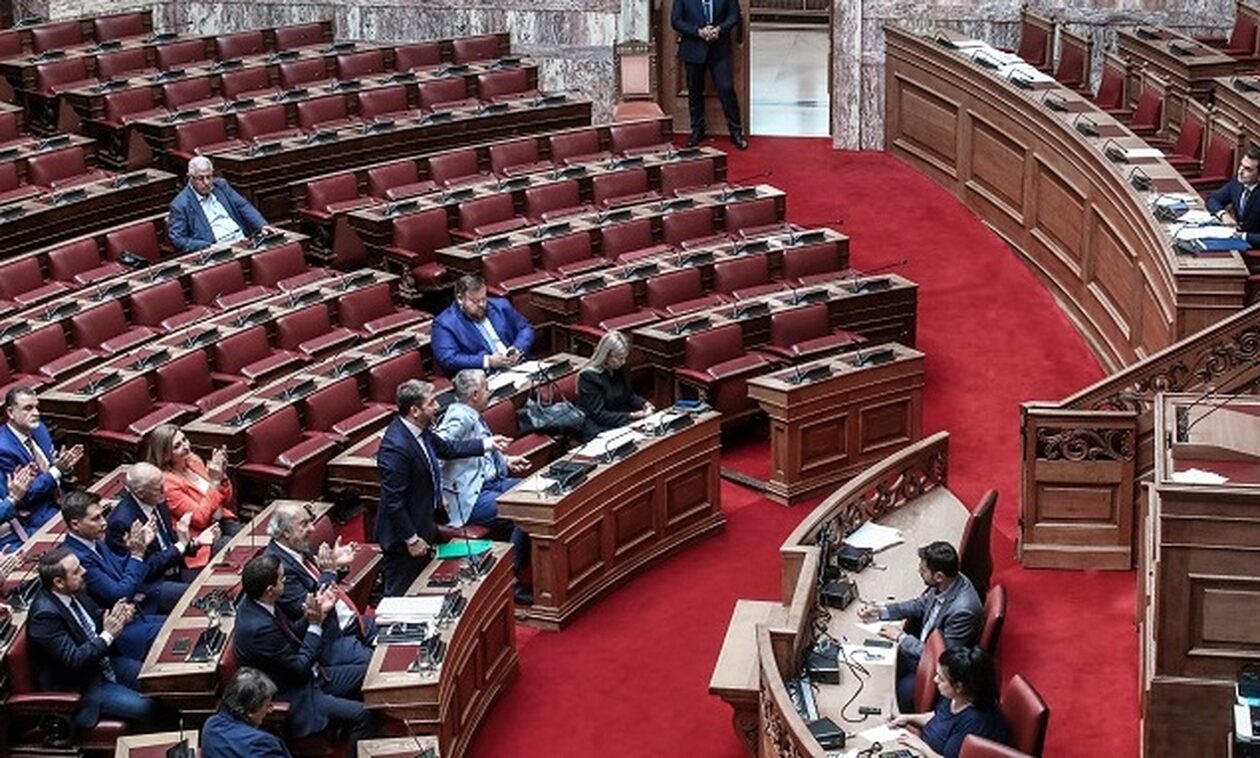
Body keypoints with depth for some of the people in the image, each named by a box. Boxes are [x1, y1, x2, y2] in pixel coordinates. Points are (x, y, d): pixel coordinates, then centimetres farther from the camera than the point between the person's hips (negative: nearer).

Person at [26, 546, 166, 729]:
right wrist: (108, 635, -26)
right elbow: (73, 660, -29)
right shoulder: (45, 614, -29)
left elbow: (96, 621, 12)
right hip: (78, 686, -9)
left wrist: (118, 616, -8)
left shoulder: (74, 592, -5)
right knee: (148, 709, -18)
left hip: (102, 662, 9)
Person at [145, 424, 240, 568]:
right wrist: (214, 481, -24)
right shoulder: (167, 482, -15)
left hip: (224, 522, 7)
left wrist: (222, 476, -9)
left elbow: (225, 499, 11)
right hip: (204, 540, -7)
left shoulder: (193, 460, 4)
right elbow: (200, 518, -20)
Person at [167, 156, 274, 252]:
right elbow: (178, 239, -4)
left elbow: (243, 206, 16)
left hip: (243, 240, 6)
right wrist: (210, 247, -17)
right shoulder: (180, 204, -1)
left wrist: (262, 225, -2)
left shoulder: (221, 185, 15)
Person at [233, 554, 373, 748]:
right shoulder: (259, 628, -32)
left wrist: (319, 612, -3)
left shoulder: (255, 604, -4)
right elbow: (300, 668, -22)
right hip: (293, 697, -10)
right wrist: (315, 624, -18)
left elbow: (293, 634, 11)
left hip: (301, 676, 10)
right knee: (361, 715, -20)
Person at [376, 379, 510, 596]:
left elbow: (448, 449, 18)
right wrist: (411, 539, -20)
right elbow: (393, 501, -26)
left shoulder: (419, 431, -2)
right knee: (401, 596, 4)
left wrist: (488, 443, 14)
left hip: (422, 526, 10)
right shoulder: (396, 447, -30)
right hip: (403, 538, -10)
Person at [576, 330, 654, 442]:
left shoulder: (621, 370, 5)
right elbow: (598, 415, -18)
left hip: (622, 420, 7)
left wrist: (644, 404, 0)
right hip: (597, 428, -7)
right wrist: (630, 416, -25)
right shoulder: (589, 377, -17)